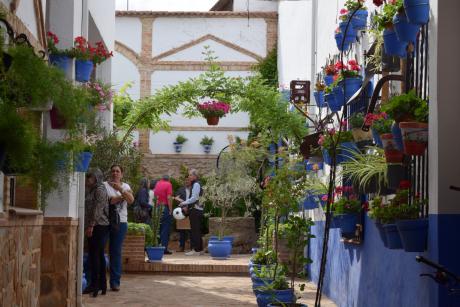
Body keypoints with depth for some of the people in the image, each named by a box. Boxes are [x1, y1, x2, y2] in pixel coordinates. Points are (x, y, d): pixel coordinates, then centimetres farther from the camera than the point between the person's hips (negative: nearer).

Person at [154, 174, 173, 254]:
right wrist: (170, 210, -11)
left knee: (159, 229, 13)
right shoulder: (168, 184, -4)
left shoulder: (157, 184, 11)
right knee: (165, 229, -2)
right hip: (165, 208, -5)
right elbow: (169, 198, -13)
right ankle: (164, 248, -5)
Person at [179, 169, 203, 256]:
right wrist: (187, 206, 14)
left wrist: (184, 203, -12)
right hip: (197, 210, 10)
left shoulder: (196, 184, -13)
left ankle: (196, 250, -10)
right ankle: (200, 249, 20)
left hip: (195, 210, -10)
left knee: (195, 230, -9)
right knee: (197, 230, 14)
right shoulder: (195, 184, 17)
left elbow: (194, 198, -19)